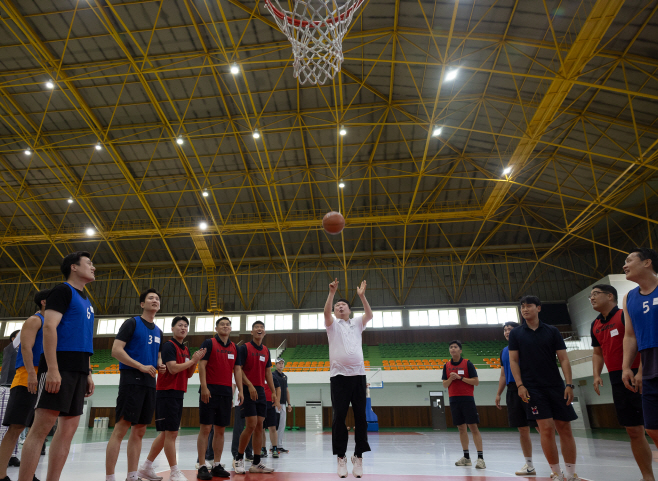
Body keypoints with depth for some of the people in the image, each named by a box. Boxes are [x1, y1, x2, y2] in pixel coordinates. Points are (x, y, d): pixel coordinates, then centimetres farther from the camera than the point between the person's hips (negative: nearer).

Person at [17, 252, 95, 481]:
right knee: (42, 426, -8)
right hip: (59, 366, -8)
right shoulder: (63, 290, -3)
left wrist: (88, 373, 19)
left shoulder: (86, 301, 22)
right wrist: (52, 368, -22)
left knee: (69, 428, 6)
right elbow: (49, 327, -14)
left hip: (78, 369, 8)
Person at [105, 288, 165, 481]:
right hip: (132, 380, -7)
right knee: (121, 428, -7)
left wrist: (160, 366, 3)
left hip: (149, 384, 7)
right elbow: (116, 350, -12)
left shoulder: (158, 331, 18)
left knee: (139, 431, 9)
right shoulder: (132, 323, -3)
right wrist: (141, 366, -19)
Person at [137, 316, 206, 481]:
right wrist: (192, 360, -11)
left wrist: (196, 360, -1)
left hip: (178, 394, 9)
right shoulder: (169, 345, -9)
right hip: (167, 393, -9)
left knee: (165, 433, 13)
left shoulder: (185, 350, 15)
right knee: (171, 433, -5)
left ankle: (146, 467, 25)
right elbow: (173, 368, -20)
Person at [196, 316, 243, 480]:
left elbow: (237, 369, 12)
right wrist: (204, 387, -16)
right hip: (210, 391, -5)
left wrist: (240, 390, 6)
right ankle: (202, 467, 5)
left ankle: (217, 466, 18)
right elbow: (202, 365, -8)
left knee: (220, 430, 10)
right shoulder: (209, 343, -2)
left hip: (226, 392, 5)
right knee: (205, 428, -2)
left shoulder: (234, 347, 12)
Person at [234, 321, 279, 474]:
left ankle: (256, 463, 13)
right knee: (251, 425, -10)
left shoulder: (266, 350, 12)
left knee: (259, 426, 5)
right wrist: (250, 385, -21)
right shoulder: (244, 348, -6)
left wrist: (274, 393, 10)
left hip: (260, 391, 6)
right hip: (247, 390, -6)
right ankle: (239, 458, 10)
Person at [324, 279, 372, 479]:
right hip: (339, 375, -1)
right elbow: (326, 312, -11)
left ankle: (359, 456, 11)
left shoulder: (357, 323, 15)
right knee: (339, 417, -1)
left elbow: (370, 315, -3)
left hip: (358, 374, 2)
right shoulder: (332, 324, 10)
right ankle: (341, 457, 8)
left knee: (360, 416, 2)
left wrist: (362, 295, -15)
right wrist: (332, 293, -24)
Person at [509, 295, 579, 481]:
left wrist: (569, 384, -5)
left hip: (557, 386, 2)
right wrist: (520, 385, -7)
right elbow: (513, 361, 3)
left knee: (565, 429, 4)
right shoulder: (516, 334, 4)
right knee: (547, 429, -7)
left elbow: (563, 359, 4)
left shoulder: (552, 331, 6)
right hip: (532, 388, -1)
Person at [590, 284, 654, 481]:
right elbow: (597, 352, 21)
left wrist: (640, 373, -23)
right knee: (634, 431, 10)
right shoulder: (595, 325, 14)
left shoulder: (625, 315, -7)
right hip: (617, 382, 7)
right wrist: (597, 375, 8)